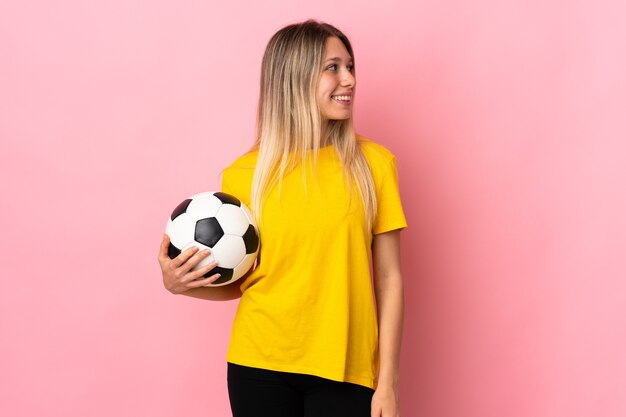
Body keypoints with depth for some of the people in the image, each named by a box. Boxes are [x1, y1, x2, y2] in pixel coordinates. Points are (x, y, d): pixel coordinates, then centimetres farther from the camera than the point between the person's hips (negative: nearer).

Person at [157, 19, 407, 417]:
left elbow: (389, 279, -2)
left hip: (344, 369, 0)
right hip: (259, 364, 1)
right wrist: (182, 285, -9)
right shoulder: (244, 175, -1)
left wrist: (388, 382, -4)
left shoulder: (373, 163, -3)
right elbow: (239, 281, 9)